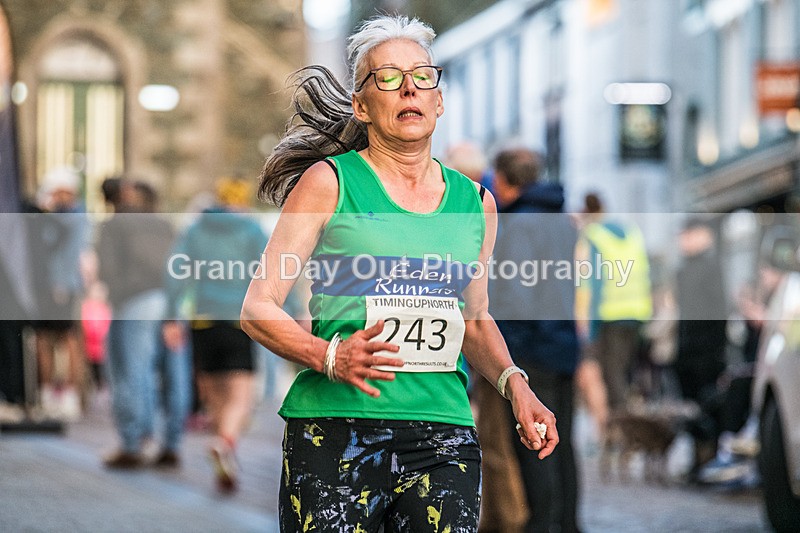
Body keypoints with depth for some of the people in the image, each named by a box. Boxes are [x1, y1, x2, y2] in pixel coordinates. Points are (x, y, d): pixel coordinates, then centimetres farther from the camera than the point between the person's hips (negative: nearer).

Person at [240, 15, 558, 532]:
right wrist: (329, 356, -18)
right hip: (336, 428, -3)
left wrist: (513, 383, 7)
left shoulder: (475, 203, 14)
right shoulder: (329, 182, 2)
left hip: (444, 435, 3)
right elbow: (258, 307, 0)